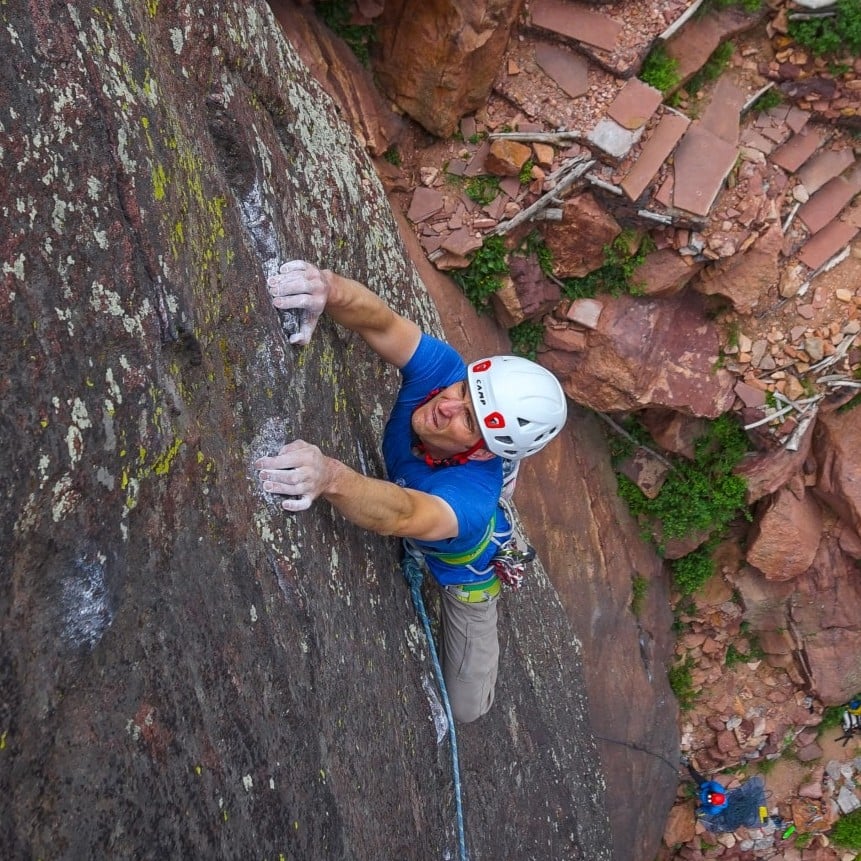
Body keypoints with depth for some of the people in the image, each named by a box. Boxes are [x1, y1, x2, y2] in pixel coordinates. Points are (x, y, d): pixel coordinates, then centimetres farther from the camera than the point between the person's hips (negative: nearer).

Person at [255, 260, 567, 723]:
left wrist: (329, 477, -90)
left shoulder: (472, 495, -51)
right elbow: (380, 322, -50)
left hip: (459, 568, -3)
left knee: (466, 707, 11)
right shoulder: (441, 369, -38)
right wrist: (328, 288, -74)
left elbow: (401, 515, -69)